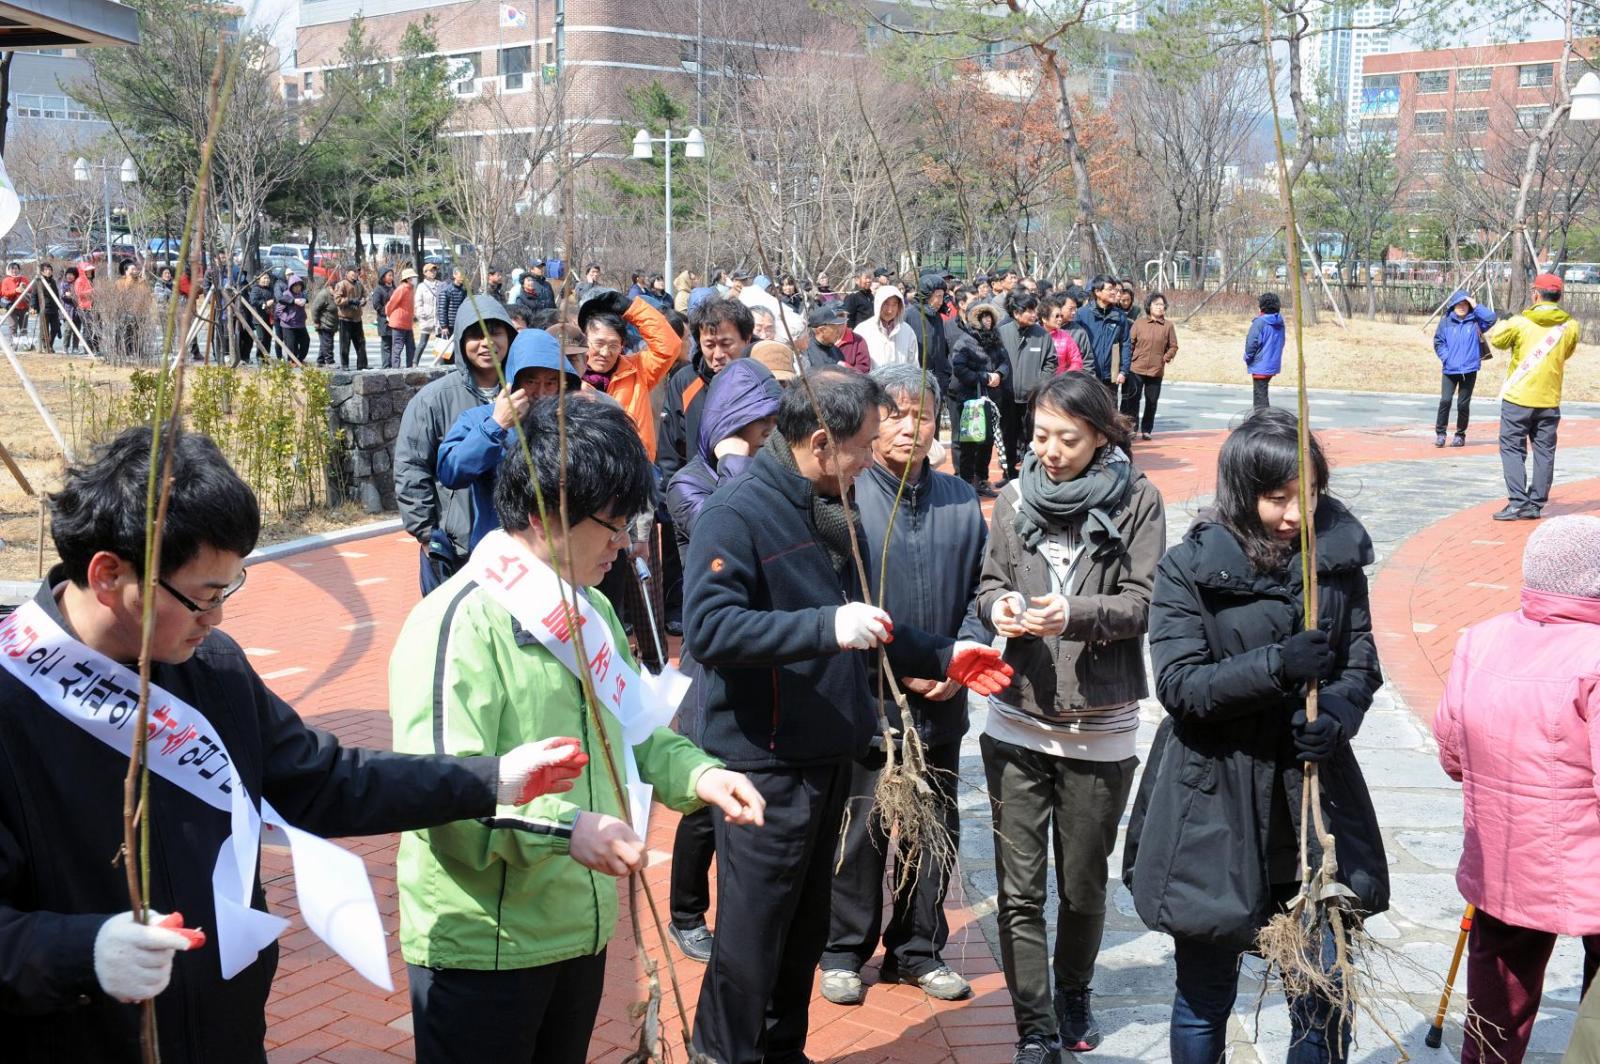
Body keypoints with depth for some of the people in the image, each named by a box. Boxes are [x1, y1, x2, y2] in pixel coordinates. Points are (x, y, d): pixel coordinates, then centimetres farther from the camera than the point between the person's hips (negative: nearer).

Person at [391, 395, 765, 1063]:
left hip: (580, 929, 8)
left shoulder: (591, 610, 10)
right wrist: (564, 828, -36)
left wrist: (699, 774, 0)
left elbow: (628, 729, 19)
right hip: (482, 949, -8)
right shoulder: (460, 622, -19)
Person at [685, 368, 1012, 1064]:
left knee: (806, 924, 19)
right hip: (764, 763, -9)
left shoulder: (831, 511, 12)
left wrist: (943, 658, 17)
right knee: (753, 928, 0)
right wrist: (827, 628, -32)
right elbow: (709, 628, -27)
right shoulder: (739, 514, -16)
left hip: (828, 755, 9)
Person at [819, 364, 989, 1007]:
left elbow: (979, 592, 9)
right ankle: (845, 950, 25)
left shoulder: (960, 501, 4)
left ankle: (918, 949, 31)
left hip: (940, 706, 5)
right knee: (860, 829, 6)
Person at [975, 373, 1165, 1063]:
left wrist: (1076, 613, -24)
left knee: (1083, 883, 14)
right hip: (1018, 720, 2)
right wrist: (997, 606, -13)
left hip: (1100, 728, -2)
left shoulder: (1136, 501, -5)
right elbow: (990, 581, 9)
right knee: (1019, 888, 1)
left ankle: (1073, 995, 39)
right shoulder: (1014, 498, 4)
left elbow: (1142, 603, -8)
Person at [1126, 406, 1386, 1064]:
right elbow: (1177, 682, -13)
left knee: (1327, 994, 7)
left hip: (1313, 792, 3)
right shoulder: (1190, 567, -9)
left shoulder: (1339, 556, 0)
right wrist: (1277, 666, -27)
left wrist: (1337, 717, -17)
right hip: (1214, 803, -2)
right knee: (1205, 994, 11)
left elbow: (1362, 665, 5)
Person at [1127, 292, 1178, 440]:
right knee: (1133, 399, 0)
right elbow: (1130, 343, 3)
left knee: (1152, 401, 8)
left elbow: (1173, 347, 7)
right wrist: (1129, 360, -4)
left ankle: (1146, 430, 18)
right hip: (1137, 369, -1)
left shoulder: (1168, 326, 3)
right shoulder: (1139, 323, 1)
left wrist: (1166, 358, -7)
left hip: (1156, 371, 1)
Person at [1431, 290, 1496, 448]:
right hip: (1449, 369, 0)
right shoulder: (1446, 321, 4)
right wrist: (1446, 357, -7)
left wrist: (1475, 306, -8)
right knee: (1445, 400, -10)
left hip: (1469, 370, 0)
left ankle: (1460, 435, 18)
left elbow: (1491, 318, -12)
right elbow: (1438, 342, 6)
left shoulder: (1475, 321, 4)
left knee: (1463, 403, 4)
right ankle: (1440, 433, 2)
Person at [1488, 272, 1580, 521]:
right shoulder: (1570, 326, 0)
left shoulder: (1520, 322, -10)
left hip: (1518, 398, -3)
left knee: (1512, 449, 1)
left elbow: (1496, 340, 6)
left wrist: (1502, 326, 24)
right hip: (1550, 400, 3)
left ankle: (1517, 503, -8)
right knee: (1544, 452, 9)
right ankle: (1536, 505, 11)